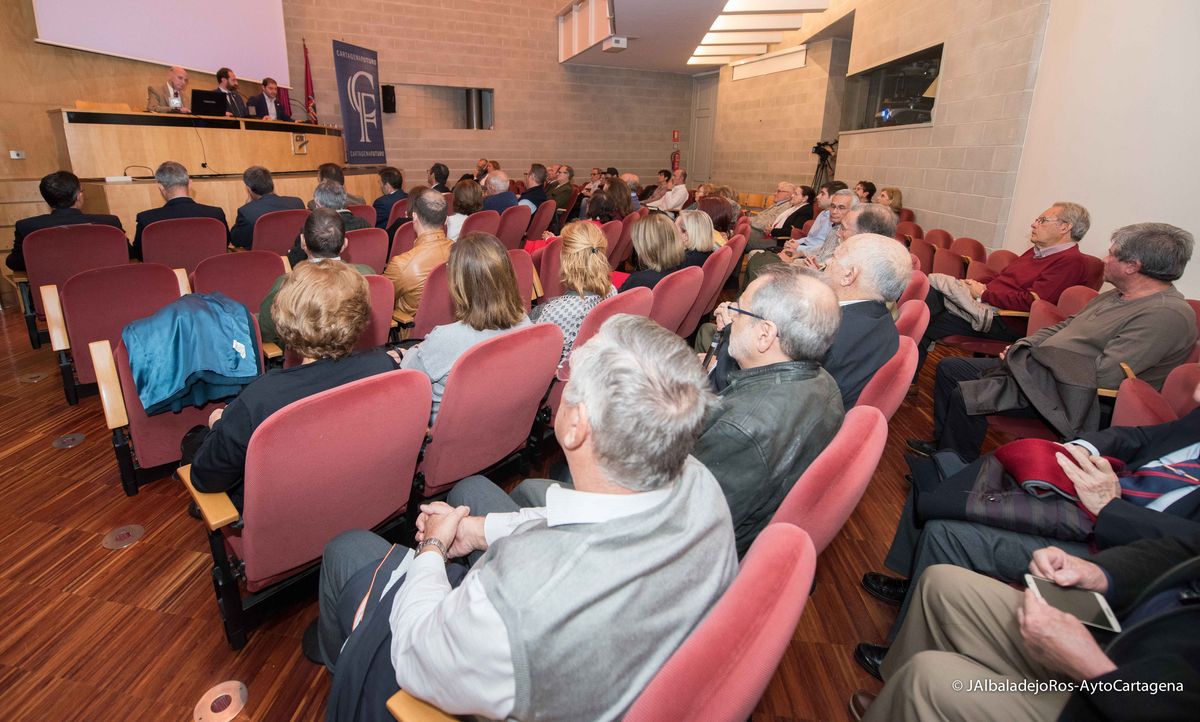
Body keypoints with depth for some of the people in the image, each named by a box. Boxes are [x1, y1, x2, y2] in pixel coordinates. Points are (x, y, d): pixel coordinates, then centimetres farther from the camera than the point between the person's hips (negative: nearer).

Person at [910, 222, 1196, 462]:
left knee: (966, 396, -24)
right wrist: (1021, 347, 3)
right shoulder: (1116, 296, 13)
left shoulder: (1168, 314, -17)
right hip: (1033, 368, 10)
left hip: (1070, 395, -10)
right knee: (949, 368, 7)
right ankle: (944, 444, 19)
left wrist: (1034, 356, -15)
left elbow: (1106, 374, -24)